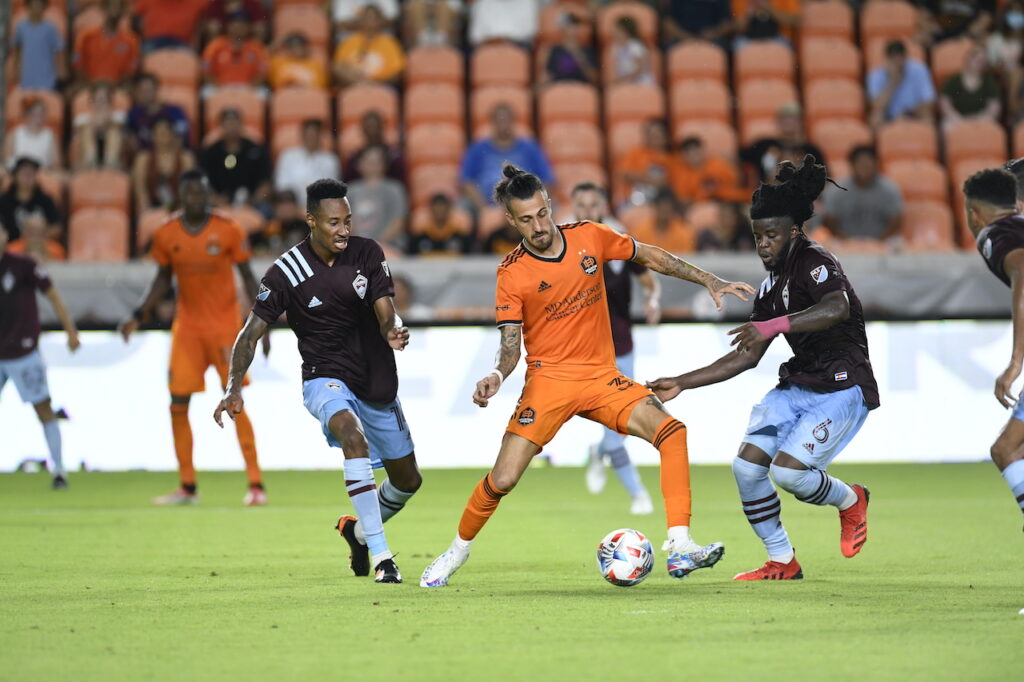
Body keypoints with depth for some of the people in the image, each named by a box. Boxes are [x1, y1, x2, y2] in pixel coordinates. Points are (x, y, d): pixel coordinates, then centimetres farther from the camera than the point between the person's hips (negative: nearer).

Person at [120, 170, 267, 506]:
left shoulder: (228, 231, -7)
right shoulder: (166, 235, 0)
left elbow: (248, 277, -2)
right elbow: (162, 280, 13)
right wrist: (138, 317, 3)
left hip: (225, 324, -3)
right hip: (187, 326, 3)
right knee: (178, 405, -1)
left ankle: (256, 484, -1)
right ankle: (187, 488, 9)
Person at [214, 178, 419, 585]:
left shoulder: (367, 254, -5)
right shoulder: (285, 273, -13)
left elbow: (386, 313, -11)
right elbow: (252, 331, -11)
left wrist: (394, 332, -36)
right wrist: (234, 387, -25)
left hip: (377, 384, 5)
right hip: (325, 379, -4)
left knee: (407, 480, 13)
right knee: (353, 435, -38)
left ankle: (358, 530, 46)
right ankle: (381, 556, -39)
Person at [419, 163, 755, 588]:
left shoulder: (590, 238, -1)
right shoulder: (512, 274, -8)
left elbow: (648, 256, 13)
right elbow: (510, 346, -8)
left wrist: (709, 280, 10)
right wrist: (496, 375, -29)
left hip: (602, 377, 3)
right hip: (548, 379, -3)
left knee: (672, 432, -20)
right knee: (503, 479, -11)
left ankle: (680, 548, -21)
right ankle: (457, 550, 17)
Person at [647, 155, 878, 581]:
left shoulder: (813, 262, -14)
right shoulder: (771, 286, 12)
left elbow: (837, 308, -36)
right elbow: (747, 357, 17)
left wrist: (774, 325, -46)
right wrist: (681, 383, 13)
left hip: (843, 387, -8)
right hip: (799, 384, 8)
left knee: (786, 470, -21)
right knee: (746, 465, -7)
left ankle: (850, 501, 11)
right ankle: (782, 562, 8)